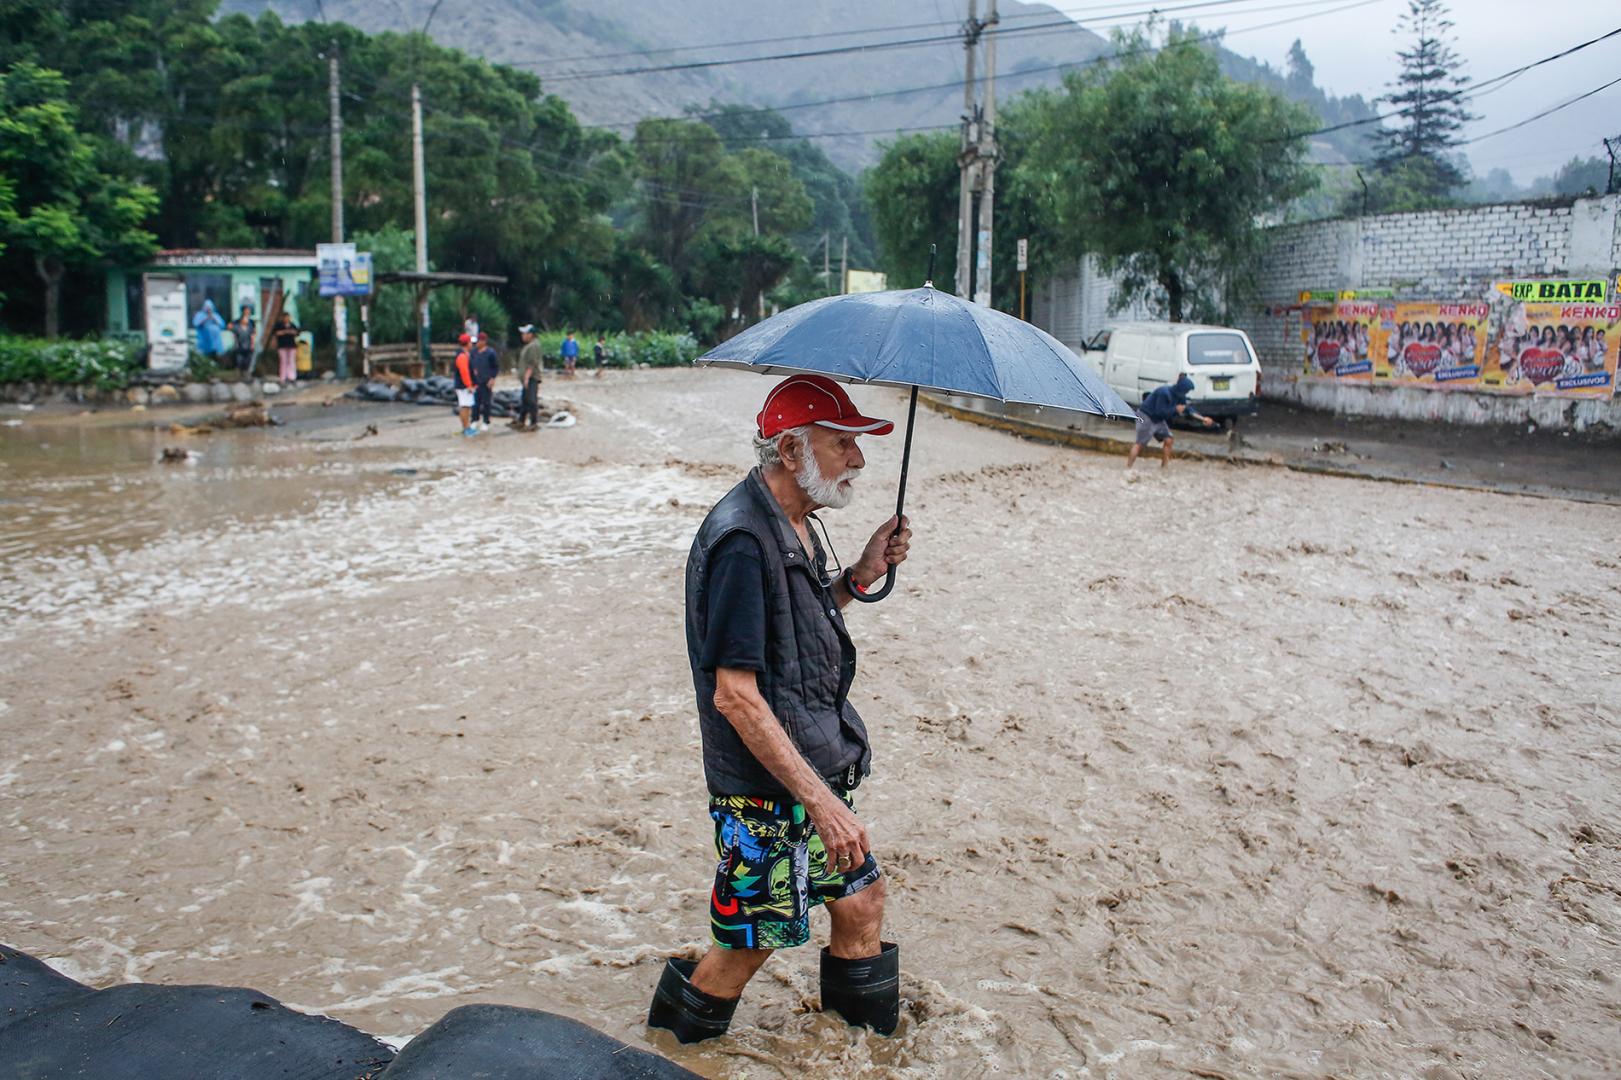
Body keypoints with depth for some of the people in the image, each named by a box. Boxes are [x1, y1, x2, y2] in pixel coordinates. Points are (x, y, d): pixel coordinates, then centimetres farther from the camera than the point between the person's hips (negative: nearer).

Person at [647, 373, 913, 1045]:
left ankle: (872, 1040, 38)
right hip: (765, 790, -9)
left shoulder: (793, 524, 6)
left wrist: (858, 576, 3)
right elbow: (734, 694, -27)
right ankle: (673, 1046, 32)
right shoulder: (741, 539, -25)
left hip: (815, 771, 9)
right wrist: (819, 800, -27)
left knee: (860, 898, 17)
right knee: (750, 941, 7)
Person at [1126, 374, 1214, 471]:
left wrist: (1202, 419, 2)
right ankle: (1128, 468, -14)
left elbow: (1188, 409, 9)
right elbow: (1160, 412, -28)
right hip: (1146, 417, -9)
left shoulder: (1179, 396, 0)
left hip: (1158, 419, 9)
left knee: (1168, 440, 4)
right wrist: (1176, 409, -19)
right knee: (1140, 443, -13)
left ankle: (1164, 465, 12)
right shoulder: (1164, 393, -28)